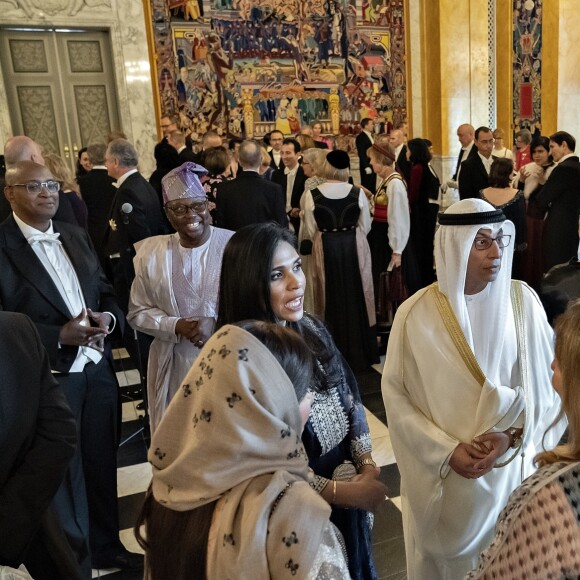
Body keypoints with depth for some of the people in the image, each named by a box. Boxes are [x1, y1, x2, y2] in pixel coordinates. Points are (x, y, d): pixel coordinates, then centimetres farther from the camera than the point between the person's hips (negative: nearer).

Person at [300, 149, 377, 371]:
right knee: (356, 298, 13)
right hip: (355, 247, 1)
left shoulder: (312, 195, -9)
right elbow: (365, 227, 2)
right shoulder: (357, 192, -7)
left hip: (325, 249, -1)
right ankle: (359, 353, 21)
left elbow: (310, 232, -3)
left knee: (331, 301, 11)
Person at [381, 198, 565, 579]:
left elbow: (546, 383, -3)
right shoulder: (416, 313, -14)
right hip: (440, 475, -1)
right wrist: (446, 449, -15)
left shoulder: (523, 301, -10)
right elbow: (396, 394, -8)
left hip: (509, 468, 1)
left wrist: (512, 436, -16)